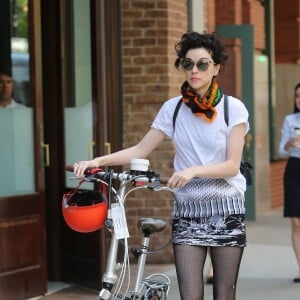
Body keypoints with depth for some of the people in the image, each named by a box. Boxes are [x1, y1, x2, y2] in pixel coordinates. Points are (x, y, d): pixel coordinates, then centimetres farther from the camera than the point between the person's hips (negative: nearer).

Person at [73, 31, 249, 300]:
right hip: (187, 210, 1)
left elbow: (232, 165, -10)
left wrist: (193, 171, -26)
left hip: (226, 209, -1)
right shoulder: (173, 108, 3)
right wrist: (99, 161, -13)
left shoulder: (233, 108, -4)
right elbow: (141, 150, 1)